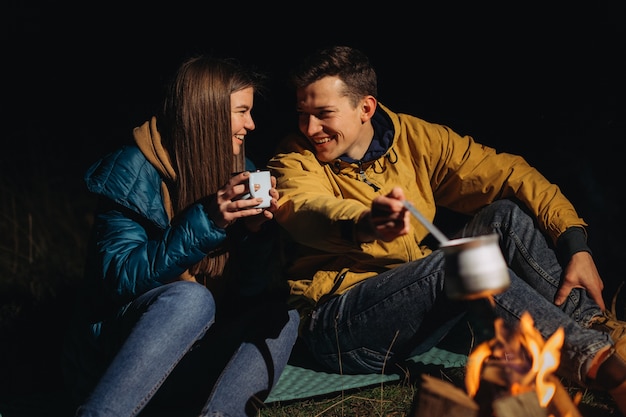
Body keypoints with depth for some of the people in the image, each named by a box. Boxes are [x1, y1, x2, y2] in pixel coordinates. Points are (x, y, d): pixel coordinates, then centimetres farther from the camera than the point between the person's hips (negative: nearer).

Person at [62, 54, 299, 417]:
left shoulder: (240, 173, 7)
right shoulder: (134, 173, -9)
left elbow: (250, 292, 5)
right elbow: (122, 280, -18)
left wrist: (257, 230, -14)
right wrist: (205, 221, -26)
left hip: (197, 353, 6)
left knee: (281, 315, -15)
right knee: (190, 298, -33)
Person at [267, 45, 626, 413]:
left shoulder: (414, 137, 6)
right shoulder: (296, 160, -5)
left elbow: (506, 173, 1)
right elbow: (305, 213, -29)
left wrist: (576, 244, -13)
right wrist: (366, 225, -52)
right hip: (337, 322, -5)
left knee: (505, 216, -10)